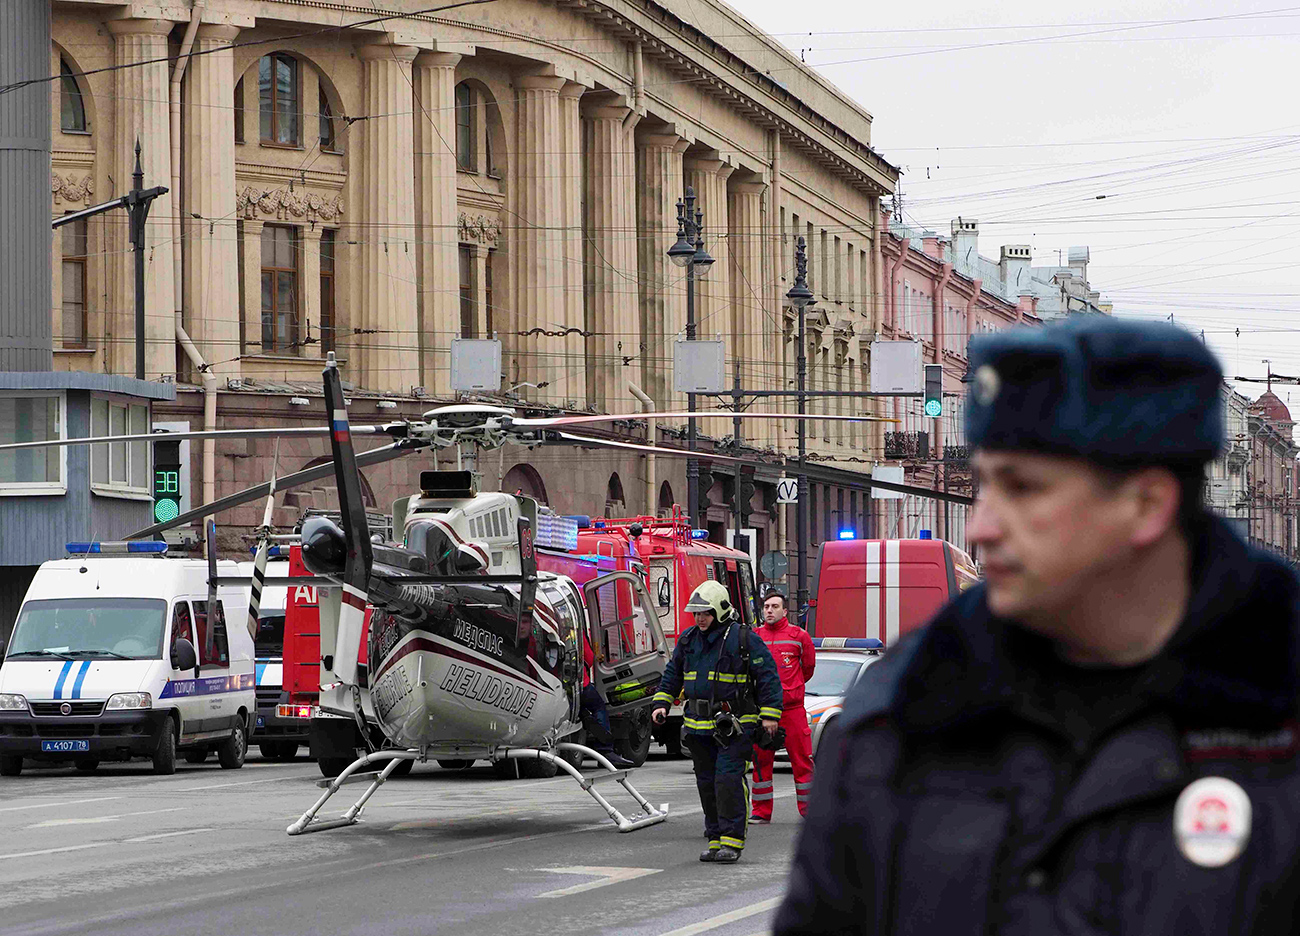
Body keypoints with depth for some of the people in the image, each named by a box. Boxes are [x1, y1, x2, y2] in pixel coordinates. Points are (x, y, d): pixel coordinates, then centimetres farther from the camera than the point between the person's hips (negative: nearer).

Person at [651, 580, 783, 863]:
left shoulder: (743, 639, -7)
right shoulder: (688, 640, 11)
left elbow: (768, 676, -7)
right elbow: (672, 674, 21)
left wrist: (770, 715, -11)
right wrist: (661, 704, 9)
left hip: (735, 725, -6)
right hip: (700, 727, 6)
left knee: (729, 780, -13)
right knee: (707, 783, 9)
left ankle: (732, 841, -11)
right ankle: (715, 839, 16)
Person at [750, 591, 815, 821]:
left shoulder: (798, 636, 1)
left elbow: (808, 666, 13)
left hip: (792, 707, -2)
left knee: (802, 759, -1)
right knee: (760, 761, 4)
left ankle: (808, 809, 6)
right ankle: (761, 811, 11)